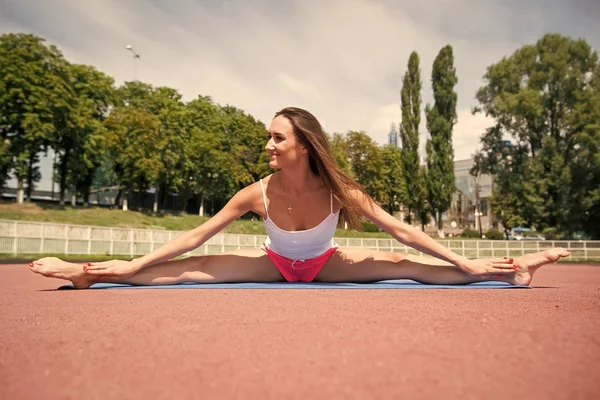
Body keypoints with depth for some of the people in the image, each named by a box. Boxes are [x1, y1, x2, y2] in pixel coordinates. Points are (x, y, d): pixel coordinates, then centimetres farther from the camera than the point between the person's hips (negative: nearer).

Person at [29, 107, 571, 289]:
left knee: (403, 265, -12)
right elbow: (195, 238, -20)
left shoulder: (340, 191, -31)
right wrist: (132, 265, -17)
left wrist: (466, 263, -21)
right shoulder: (257, 194, -28)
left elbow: (401, 231, -23)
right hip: (277, 264, 0)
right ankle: (88, 272, 2)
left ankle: (509, 270, -3)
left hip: (325, 265, 0)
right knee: (190, 270, -10)